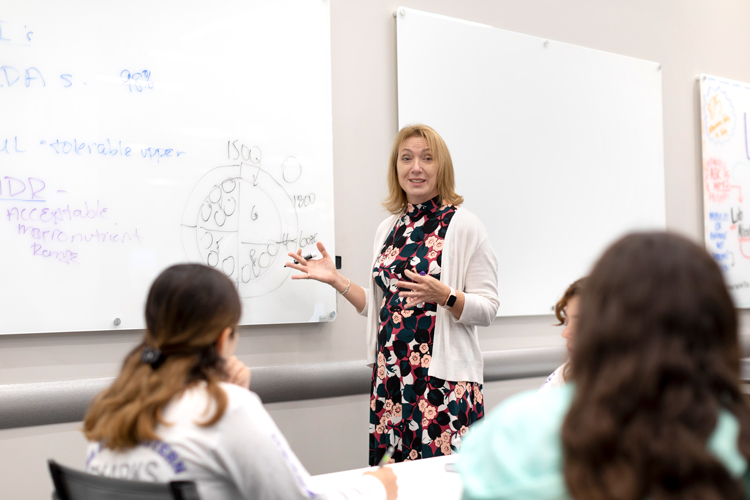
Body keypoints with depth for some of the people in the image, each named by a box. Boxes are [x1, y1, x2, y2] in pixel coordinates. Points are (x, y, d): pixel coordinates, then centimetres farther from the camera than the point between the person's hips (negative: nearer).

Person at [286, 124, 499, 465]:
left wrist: (443, 295, -23)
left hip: (444, 379, -5)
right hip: (390, 378, 5)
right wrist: (336, 280, 10)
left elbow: (487, 309, -7)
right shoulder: (388, 228, 14)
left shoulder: (463, 225, -3)